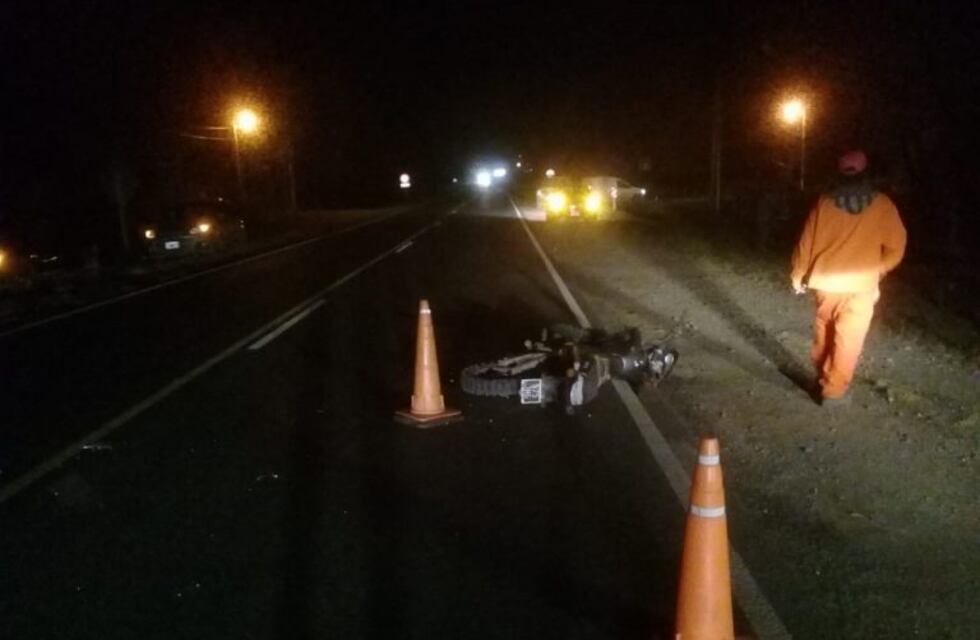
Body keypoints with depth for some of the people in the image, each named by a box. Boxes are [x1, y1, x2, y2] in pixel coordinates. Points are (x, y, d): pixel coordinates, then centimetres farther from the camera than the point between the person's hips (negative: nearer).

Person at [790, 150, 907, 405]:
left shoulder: (825, 202, -3)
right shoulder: (882, 205, -6)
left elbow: (807, 241, 1)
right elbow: (896, 247, -3)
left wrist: (798, 276, 13)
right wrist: (877, 270, 14)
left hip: (826, 283, 2)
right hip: (861, 286, -2)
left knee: (823, 336, 18)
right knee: (847, 342, 6)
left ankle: (822, 380, 32)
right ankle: (833, 391, 7)